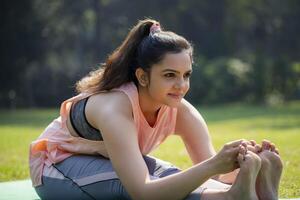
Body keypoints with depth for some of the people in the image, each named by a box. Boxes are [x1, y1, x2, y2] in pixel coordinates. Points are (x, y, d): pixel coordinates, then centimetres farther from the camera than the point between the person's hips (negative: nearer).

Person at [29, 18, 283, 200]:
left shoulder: (180, 111, -18)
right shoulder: (114, 107, -37)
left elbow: (210, 165, -24)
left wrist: (243, 162, -47)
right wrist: (213, 165, -56)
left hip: (110, 161, 6)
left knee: (172, 176, -29)